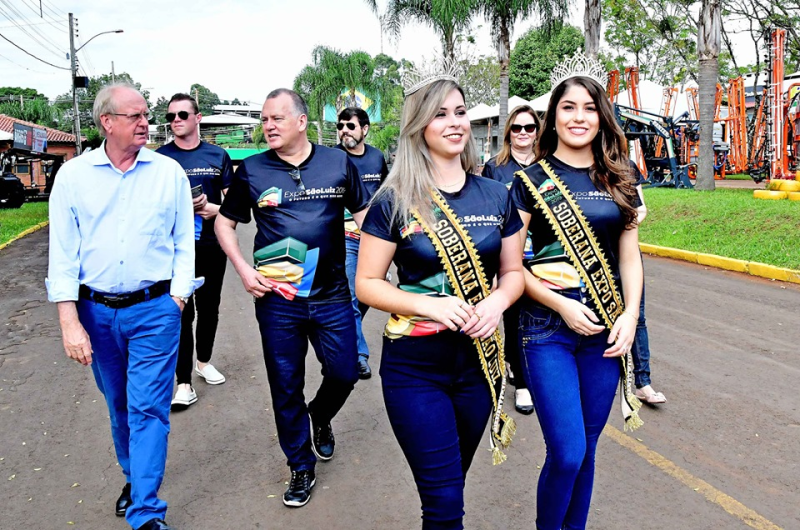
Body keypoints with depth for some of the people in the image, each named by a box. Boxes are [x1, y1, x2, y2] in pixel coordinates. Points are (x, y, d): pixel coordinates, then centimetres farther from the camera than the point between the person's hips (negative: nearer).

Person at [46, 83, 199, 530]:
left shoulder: (170, 172, -1)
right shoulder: (74, 175, 0)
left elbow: (184, 244, 2)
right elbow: (63, 253, -1)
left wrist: (175, 301, -5)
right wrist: (70, 321, -6)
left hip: (154, 309, -2)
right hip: (96, 311, 2)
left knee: (148, 408, -3)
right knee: (119, 406, 17)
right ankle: (134, 477, 40)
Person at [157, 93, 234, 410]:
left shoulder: (218, 156, 6)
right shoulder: (160, 158, 1)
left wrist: (215, 209, -13)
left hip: (212, 246, 3)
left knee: (209, 308, 16)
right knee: (181, 314, -2)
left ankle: (204, 361, 37)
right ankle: (184, 384, 2)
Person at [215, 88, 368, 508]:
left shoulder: (338, 163, 1)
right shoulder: (251, 170, 0)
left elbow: (363, 214, 10)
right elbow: (224, 223, 9)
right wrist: (243, 269, -5)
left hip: (331, 294, 0)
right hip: (276, 298, 0)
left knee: (344, 374, 6)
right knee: (286, 386, 8)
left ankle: (320, 416, 42)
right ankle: (301, 467, 27)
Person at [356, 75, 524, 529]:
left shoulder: (497, 196, 3)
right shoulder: (395, 201, -7)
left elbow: (513, 271, 11)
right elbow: (367, 284, -6)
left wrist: (497, 301, -12)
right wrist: (429, 304, -21)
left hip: (480, 359, 4)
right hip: (415, 364, -3)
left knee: (451, 485, 19)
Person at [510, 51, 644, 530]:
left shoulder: (618, 181, 9)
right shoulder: (531, 180, -2)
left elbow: (629, 257, 10)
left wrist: (629, 315, -3)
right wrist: (562, 305, -13)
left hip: (606, 328, 4)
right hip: (548, 327, -3)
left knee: (586, 447, 12)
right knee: (567, 452, -7)